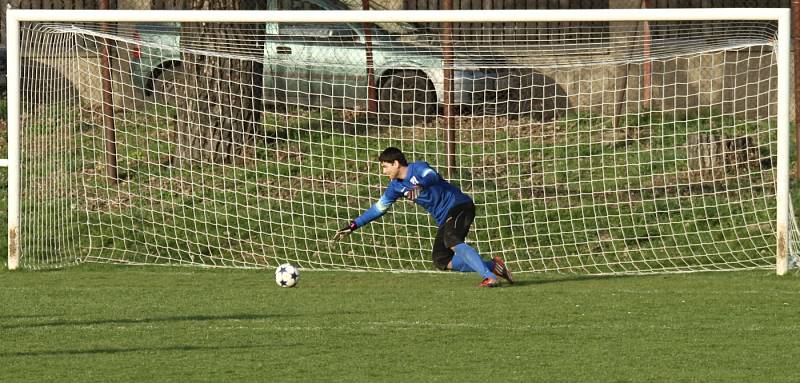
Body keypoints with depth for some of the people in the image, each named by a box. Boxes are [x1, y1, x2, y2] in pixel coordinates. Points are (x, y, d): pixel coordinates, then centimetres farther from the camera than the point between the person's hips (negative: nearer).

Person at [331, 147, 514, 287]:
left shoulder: (418, 168, -14)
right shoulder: (396, 186, 10)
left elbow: (432, 177, -37)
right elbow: (378, 208, 18)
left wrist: (420, 185, -59)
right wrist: (353, 226, 14)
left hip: (459, 206, -9)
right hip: (445, 219, 9)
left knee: (451, 241, -34)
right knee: (441, 262, -2)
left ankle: (489, 277, -42)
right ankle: (493, 266, -2)